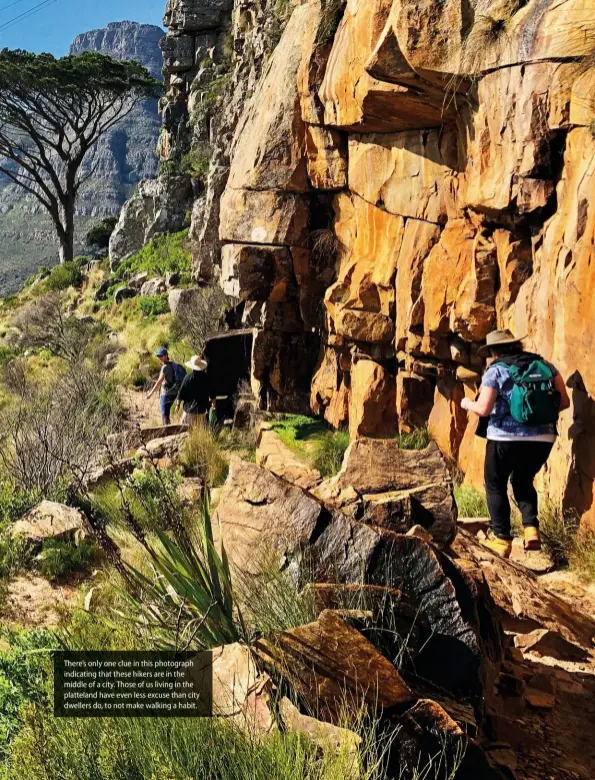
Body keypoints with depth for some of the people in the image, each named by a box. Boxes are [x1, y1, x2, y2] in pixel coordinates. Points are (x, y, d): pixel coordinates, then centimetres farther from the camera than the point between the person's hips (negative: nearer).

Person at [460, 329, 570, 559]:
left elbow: (484, 409, -12)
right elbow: (564, 402, 6)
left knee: (495, 486, 16)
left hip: (506, 438, -4)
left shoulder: (496, 370, -4)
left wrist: (467, 404, 8)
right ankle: (532, 529, 11)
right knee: (523, 481, 27)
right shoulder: (546, 366, 8)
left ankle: (502, 540, 14)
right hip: (543, 438, 4)